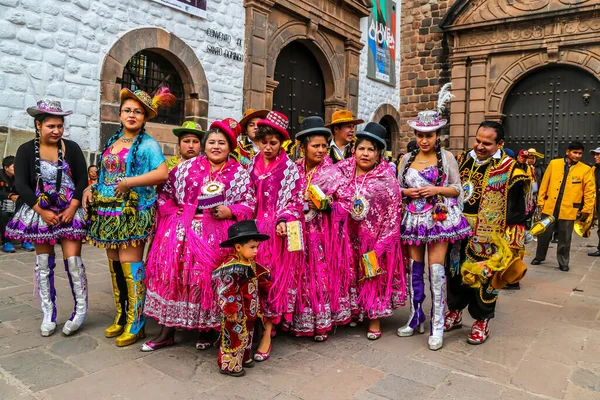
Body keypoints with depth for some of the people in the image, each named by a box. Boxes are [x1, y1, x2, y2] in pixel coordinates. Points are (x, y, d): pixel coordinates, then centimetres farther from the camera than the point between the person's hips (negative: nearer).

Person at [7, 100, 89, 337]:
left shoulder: (71, 148, 1)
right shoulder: (26, 150, 0)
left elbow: (82, 180, -1)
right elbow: (21, 185, -6)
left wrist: (72, 208, -13)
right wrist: (43, 212, -15)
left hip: (70, 212, -1)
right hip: (40, 214, 1)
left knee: (72, 259, -8)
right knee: (44, 263, 5)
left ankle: (81, 309, 7)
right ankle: (48, 314, 15)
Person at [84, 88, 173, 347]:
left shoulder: (147, 144, -5)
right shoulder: (113, 141, 17)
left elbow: (163, 173, -20)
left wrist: (128, 182, -20)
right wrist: (92, 189, 6)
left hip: (133, 211, -7)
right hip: (108, 212, 7)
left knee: (129, 262, -8)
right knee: (114, 263, 10)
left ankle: (135, 324, 2)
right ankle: (121, 317, 23)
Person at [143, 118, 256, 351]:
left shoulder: (239, 173, 7)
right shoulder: (186, 167, 11)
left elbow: (249, 204, 4)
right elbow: (164, 192, 15)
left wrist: (230, 211, -11)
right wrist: (171, 211, 2)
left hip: (218, 234, -2)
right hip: (183, 229, 2)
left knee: (209, 277, -5)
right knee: (170, 272, -3)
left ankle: (206, 328, 16)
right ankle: (167, 331, 11)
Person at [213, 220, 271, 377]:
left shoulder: (252, 264, 4)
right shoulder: (232, 268, -25)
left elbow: (260, 282, 19)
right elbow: (226, 291, -26)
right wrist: (230, 310, -24)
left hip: (249, 312, 9)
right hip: (237, 313, -9)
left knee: (247, 335, 23)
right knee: (234, 337, 3)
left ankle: (243, 358, 41)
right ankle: (229, 365, 19)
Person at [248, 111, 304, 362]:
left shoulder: (289, 169, -1)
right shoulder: (253, 165, 13)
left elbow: (293, 201, -5)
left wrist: (283, 222, -20)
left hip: (278, 229, -4)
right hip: (256, 226, 4)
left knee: (274, 276, -5)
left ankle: (267, 334, 1)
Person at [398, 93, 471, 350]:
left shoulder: (446, 157, 1)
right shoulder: (407, 159, 9)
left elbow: (457, 189, 2)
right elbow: (397, 188, 14)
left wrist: (436, 189, -14)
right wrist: (407, 192, -7)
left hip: (439, 217, -3)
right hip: (414, 218, 3)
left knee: (436, 268, -7)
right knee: (414, 268, 7)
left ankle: (437, 325, 2)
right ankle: (416, 318, 20)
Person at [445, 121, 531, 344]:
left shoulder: (509, 170, -11)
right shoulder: (463, 160, 5)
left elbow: (516, 211, -12)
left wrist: (509, 242, -14)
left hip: (487, 239, -5)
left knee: (484, 276, 6)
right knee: (455, 272, 15)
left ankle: (481, 321, 24)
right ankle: (455, 312, 34)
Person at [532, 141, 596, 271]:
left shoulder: (586, 170, -2)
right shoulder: (554, 163, 1)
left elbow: (590, 191, 1)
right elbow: (544, 184, 4)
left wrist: (587, 209, -2)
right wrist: (541, 201, 4)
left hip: (568, 210, -1)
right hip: (549, 207, 1)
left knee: (565, 238, 7)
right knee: (544, 234, 11)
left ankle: (563, 262, 21)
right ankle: (539, 257, 28)